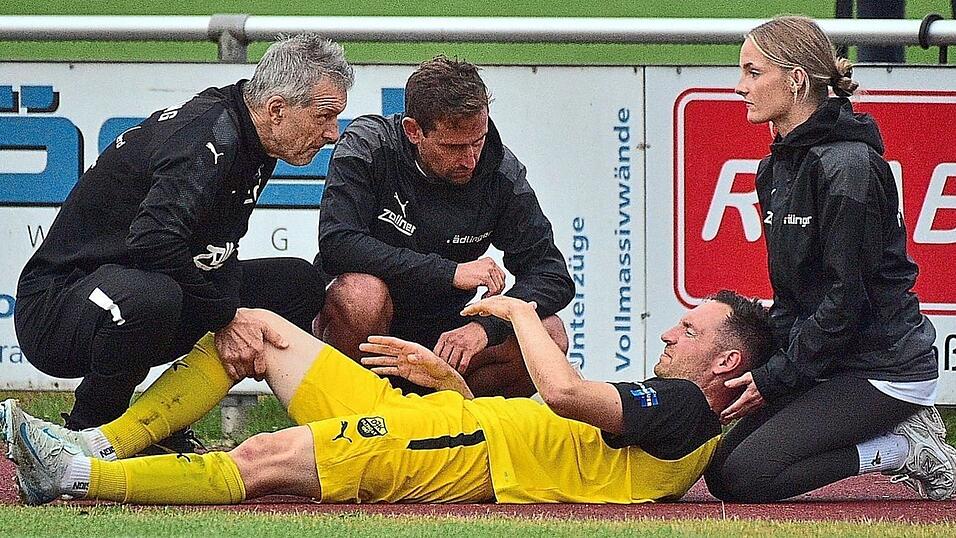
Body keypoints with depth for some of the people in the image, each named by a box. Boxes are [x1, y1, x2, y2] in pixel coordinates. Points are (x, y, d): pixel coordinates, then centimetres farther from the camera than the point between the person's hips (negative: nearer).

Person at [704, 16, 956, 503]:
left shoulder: (846, 167, -19)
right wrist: (764, 362, -2)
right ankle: (900, 434, 9)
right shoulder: (779, 168, 11)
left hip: (882, 366, -10)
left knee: (743, 477, -19)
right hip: (827, 365, 10)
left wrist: (774, 379, -17)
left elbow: (847, 298, -20)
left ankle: (910, 449, -6)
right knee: (721, 471, 4)